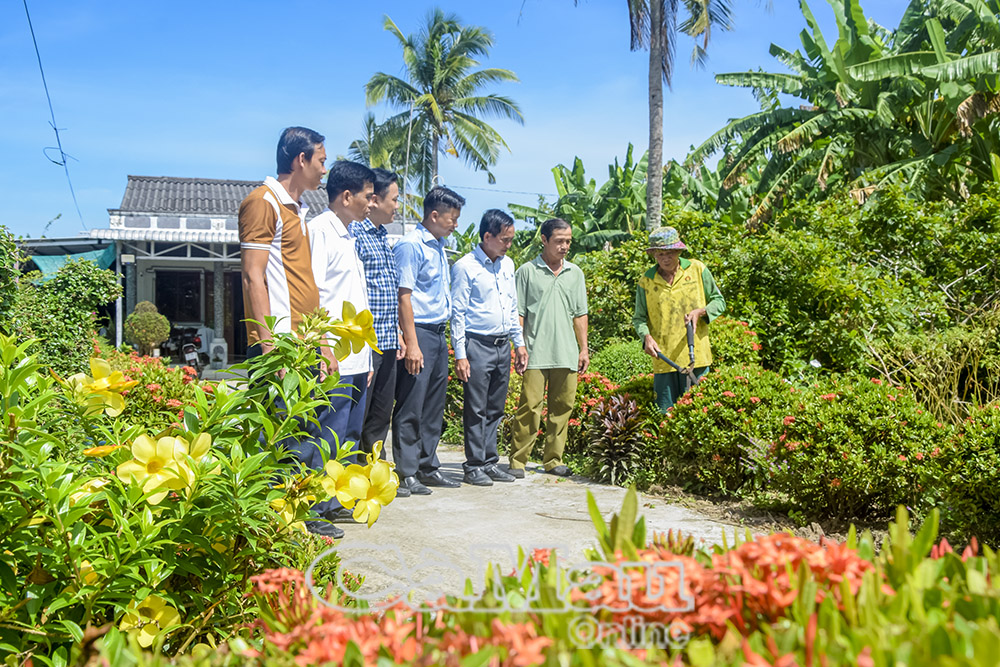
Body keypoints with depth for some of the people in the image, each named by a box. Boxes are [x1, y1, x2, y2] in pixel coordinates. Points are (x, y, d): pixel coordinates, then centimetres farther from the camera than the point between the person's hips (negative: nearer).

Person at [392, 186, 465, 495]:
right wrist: (411, 344, -18)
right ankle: (406, 472, 5)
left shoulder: (439, 247, 16)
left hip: (439, 333, 9)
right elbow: (404, 296, -15)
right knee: (411, 407, -3)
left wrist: (444, 338, 14)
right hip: (419, 331, -9)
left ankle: (428, 467, 21)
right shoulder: (411, 245, -10)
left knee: (434, 406, 12)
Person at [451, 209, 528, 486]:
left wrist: (519, 343, 16)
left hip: (503, 346, 6)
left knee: (495, 410, 10)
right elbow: (458, 314, -9)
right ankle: (474, 466, 6)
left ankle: (490, 462, 18)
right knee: (476, 409, -2)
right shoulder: (465, 267, -8)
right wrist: (460, 355, -13)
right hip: (477, 346, -6)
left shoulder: (508, 264, 13)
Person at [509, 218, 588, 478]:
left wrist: (584, 348, 11)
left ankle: (553, 460, 16)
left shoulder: (575, 273, 14)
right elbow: (518, 313, 2)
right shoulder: (527, 271, 3)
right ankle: (518, 461, 1)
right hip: (536, 355, -4)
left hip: (567, 354, 4)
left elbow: (580, 315, 17)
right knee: (529, 406, -7)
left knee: (562, 407, 5)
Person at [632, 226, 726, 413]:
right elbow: (639, 318, 9)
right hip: (663, 358, 0)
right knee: (666, 413, 2)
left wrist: (700, 311, -9)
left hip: (696, 356, 0)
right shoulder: (646, 281, 4)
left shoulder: (698, 270, 5)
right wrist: (647, 337, -11)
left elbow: (719, 302, 11)